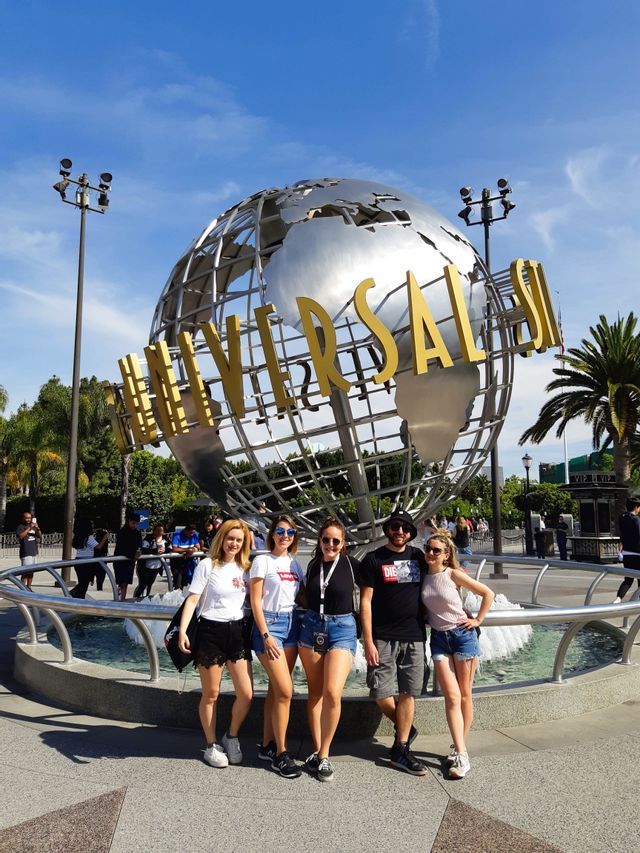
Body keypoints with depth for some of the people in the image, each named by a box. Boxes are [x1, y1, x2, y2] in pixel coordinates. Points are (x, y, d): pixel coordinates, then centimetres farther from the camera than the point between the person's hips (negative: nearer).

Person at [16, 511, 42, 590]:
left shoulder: (33, 526, 16)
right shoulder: (20, 527, -3)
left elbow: (40, 536, 13)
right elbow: (20, 536, -21)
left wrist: (37, 528, -4)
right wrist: (29, 528, -23)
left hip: (34, 552, 7)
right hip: (25, 553, -7)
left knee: (31, 571, 10)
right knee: (25, 571, -13)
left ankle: (29, 587, 16)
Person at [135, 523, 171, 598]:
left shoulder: (165, 539, 0)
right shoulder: (148, 538, -18)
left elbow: (170, 549, 5)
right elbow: (143, 550, -28)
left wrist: (164, 550, -16)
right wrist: (156, 551, -33)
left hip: (156, 567, 6)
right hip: (145, 566, -6)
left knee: (149, 584, 18)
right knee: (142, 585, -3)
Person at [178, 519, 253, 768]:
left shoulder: (245, 568, 7)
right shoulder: (207, 565, -6)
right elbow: (192, 599, -9)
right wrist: (182, 630, -17)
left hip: (237, 631, 4)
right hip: (211, 631, -4)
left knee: (246, 694, 0)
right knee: (211, 694, 8)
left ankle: (231, 737, 25)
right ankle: (211, 746, 26)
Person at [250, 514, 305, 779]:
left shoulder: (294, 563, 11)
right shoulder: (262, 561, -5)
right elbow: (256, 600, -8)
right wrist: (265, 635, -14)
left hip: (291, 624, 6)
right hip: (268, 624, -6)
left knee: (276, 688, 10)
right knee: (285, 690, -9)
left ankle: (267, 745, 22)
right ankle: (280, 754, 3)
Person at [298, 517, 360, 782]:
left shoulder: (352, 565, -7)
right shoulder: (313, 565, 6)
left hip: (342, 630, -4)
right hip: (312, 627, 4)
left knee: (332, 693, -13)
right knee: (315, 692, 8)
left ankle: (323, 756, 3)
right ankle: (317, 750, 21)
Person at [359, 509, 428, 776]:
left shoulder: (418, 557, 8)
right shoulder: (373, 560, -2)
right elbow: (365, 602, -5)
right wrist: (368, 641, -10)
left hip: (414, 637, 3)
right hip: (382, 638, -3)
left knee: (407, 693, 5)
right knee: (381, 694, -2)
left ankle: (401, 749, 17)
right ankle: (405, 728, 26)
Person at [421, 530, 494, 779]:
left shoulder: (453, 574, -9)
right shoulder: (422, 577, 0)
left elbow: (488, 593, -2)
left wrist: (478, 620, -3)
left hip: (462, 634, -2)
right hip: (438, 637, 2)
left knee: (464, 695, 7)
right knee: (452, 697, -5)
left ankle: (460, 748, 21)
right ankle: (461, 755, -2)